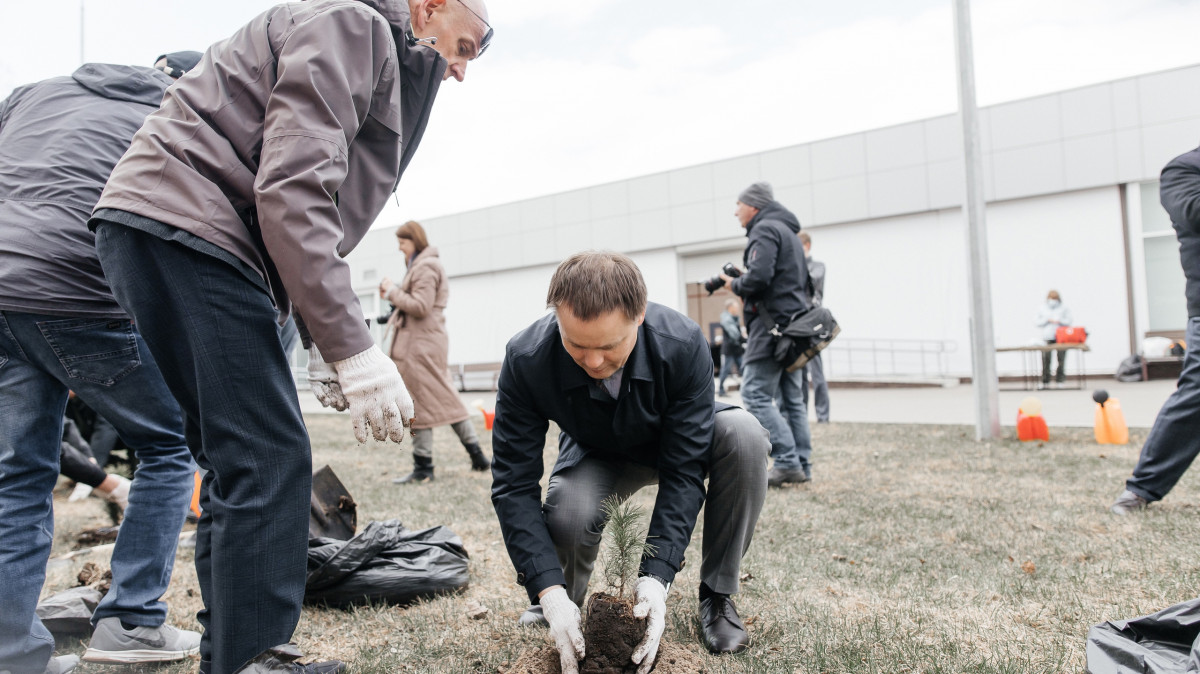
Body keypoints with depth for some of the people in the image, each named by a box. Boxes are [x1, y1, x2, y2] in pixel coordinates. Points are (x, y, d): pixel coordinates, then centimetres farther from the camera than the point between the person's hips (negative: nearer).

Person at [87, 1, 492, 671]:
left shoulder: (386, 64, 25)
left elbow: (314, 209, 23)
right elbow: (290, 189, -20)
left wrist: (326, 347, 13)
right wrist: (352, 348, -21)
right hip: (180, 225, -10)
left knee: (242, 460, 11)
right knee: (268, 460, -13)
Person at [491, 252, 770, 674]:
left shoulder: (684, 345, -35)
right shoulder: (526, 359, -33)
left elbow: (683, 472, -31)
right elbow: (513, 485, -29)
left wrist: (656, 576, -40)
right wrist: (549, 590, -39)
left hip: (673, 442, 1)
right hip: (596, 456, 0)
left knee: (743, 436, -32)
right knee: (568, 516, -34)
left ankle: (717, 595, -12)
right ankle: (555, 608, 2)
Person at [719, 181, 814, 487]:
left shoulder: (765, 230, -8)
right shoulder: (788, 231, 23)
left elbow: (759, 276, -23)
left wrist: (735, 284, -3)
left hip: (772, 323, -10)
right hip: (793, 322, 10)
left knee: (756, 394, -10)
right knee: (792, 398, 9)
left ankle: (788, 462, -14)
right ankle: (801, 464, 10)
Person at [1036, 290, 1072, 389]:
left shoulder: (1064, 308, 10)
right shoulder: (1042, 309, 13)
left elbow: (1068, 321, 5)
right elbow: (1038, 323, 9)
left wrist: (1059, 321, -12)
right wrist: (1048, 320, -6)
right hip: (1047, 337, 0)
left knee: (1061, 359, -2)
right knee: (1046, 359, -7)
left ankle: (1059, 380, 5)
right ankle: (1045, 382, -2)